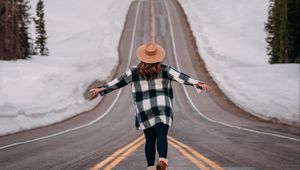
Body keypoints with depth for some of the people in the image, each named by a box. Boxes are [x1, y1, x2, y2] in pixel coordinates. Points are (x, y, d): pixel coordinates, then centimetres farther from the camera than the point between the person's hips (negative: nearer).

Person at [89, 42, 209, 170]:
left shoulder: (135, 72, 2)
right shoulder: (164, 70, -1)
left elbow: (118, 82, 7)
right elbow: (181, 77, -8)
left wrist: (102, 89, 18)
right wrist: (197, 83, -10)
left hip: (144, 111, 1)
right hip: (162, 109, -1)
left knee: (150, 139, 10)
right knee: (161, 136, -9)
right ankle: (162, 160, -33)